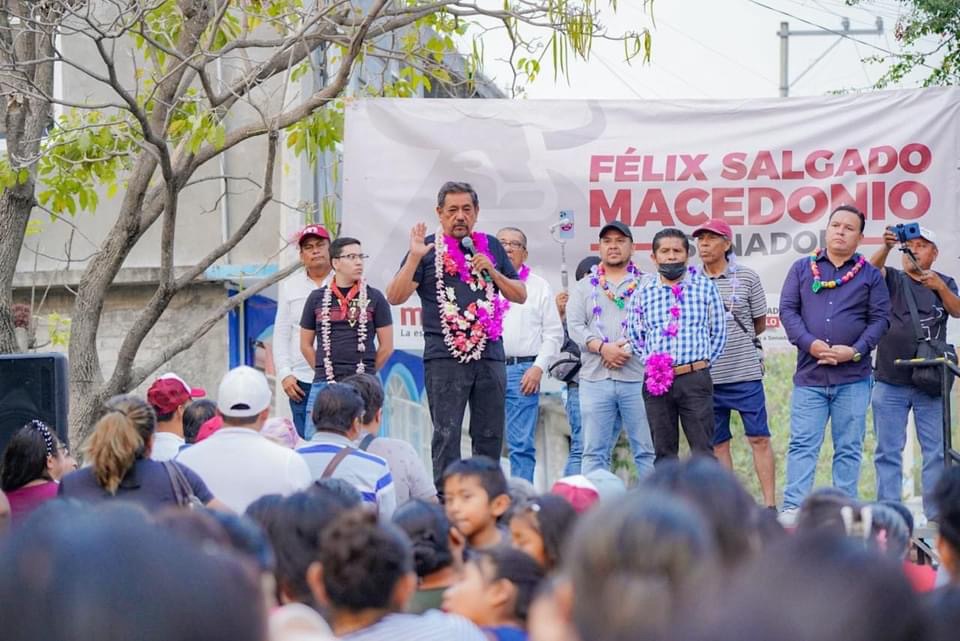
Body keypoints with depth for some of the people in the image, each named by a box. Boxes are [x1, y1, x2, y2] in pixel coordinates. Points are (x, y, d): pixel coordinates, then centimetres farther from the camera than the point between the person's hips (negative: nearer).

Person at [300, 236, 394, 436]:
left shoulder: (374, 298, 5)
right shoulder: (317, 298, 9)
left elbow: (386, 346, 7)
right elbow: (306, 345, 15)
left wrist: (366, 372, 10)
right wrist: (326, 371, 10)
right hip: (324, 384, 1)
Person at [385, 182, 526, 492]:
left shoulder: (490, 246, 15)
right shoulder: (428, 248, 3)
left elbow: (520, 295, 16)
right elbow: (395, 297, -4)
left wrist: (492, 272, 0)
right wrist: (414, 259, -15)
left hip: (490, 355, 4)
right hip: (445, 358, -4)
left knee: (490, 435, 6)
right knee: (446, 435, -5)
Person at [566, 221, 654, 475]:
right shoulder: (584, 288, 17)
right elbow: (575, 326, 5)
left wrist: (628, 348, -14)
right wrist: (603, 347, -11)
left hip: (637, 377, -2)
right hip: (595, 378, 2)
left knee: (647, 451, -3)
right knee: (594, 453, 2)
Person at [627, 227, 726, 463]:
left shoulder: (705, 286, 4)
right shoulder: (644, 290, 7)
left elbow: (718, 331, 9)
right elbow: (634, 334, 15)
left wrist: (703, 363, 6)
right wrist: (651, 361, 7)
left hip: (695, 379, -2)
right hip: (656, 382, 2)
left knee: (703, 450, -3)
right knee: (664, 452, 7)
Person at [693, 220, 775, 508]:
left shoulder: (746, 277, 2)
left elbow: (760, 323, 10)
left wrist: (737, 340, 8)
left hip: (745, 371, -2)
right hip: (706, 374, 2)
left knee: (759, 438, -3)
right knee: (718, 443, 7)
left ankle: (770, 504, -1)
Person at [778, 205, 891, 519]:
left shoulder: (870, 275, 8)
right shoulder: (802, 269, 10)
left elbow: (880, 318, 3)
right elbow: (788, 309, 3)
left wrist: (856, 351, -11)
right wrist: (810, 343, -12)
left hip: (853, 378, 0)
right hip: (809, 375, 0)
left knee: (849, 448, 3)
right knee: (802, 444, -5)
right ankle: (792, 509, -7)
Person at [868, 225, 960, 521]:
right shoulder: (892, 279, 9)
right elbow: (872, 270, -11)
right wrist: (886, 246, -32)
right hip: (890, 382, 0)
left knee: (936, 452, -2)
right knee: (888, 452, 0)